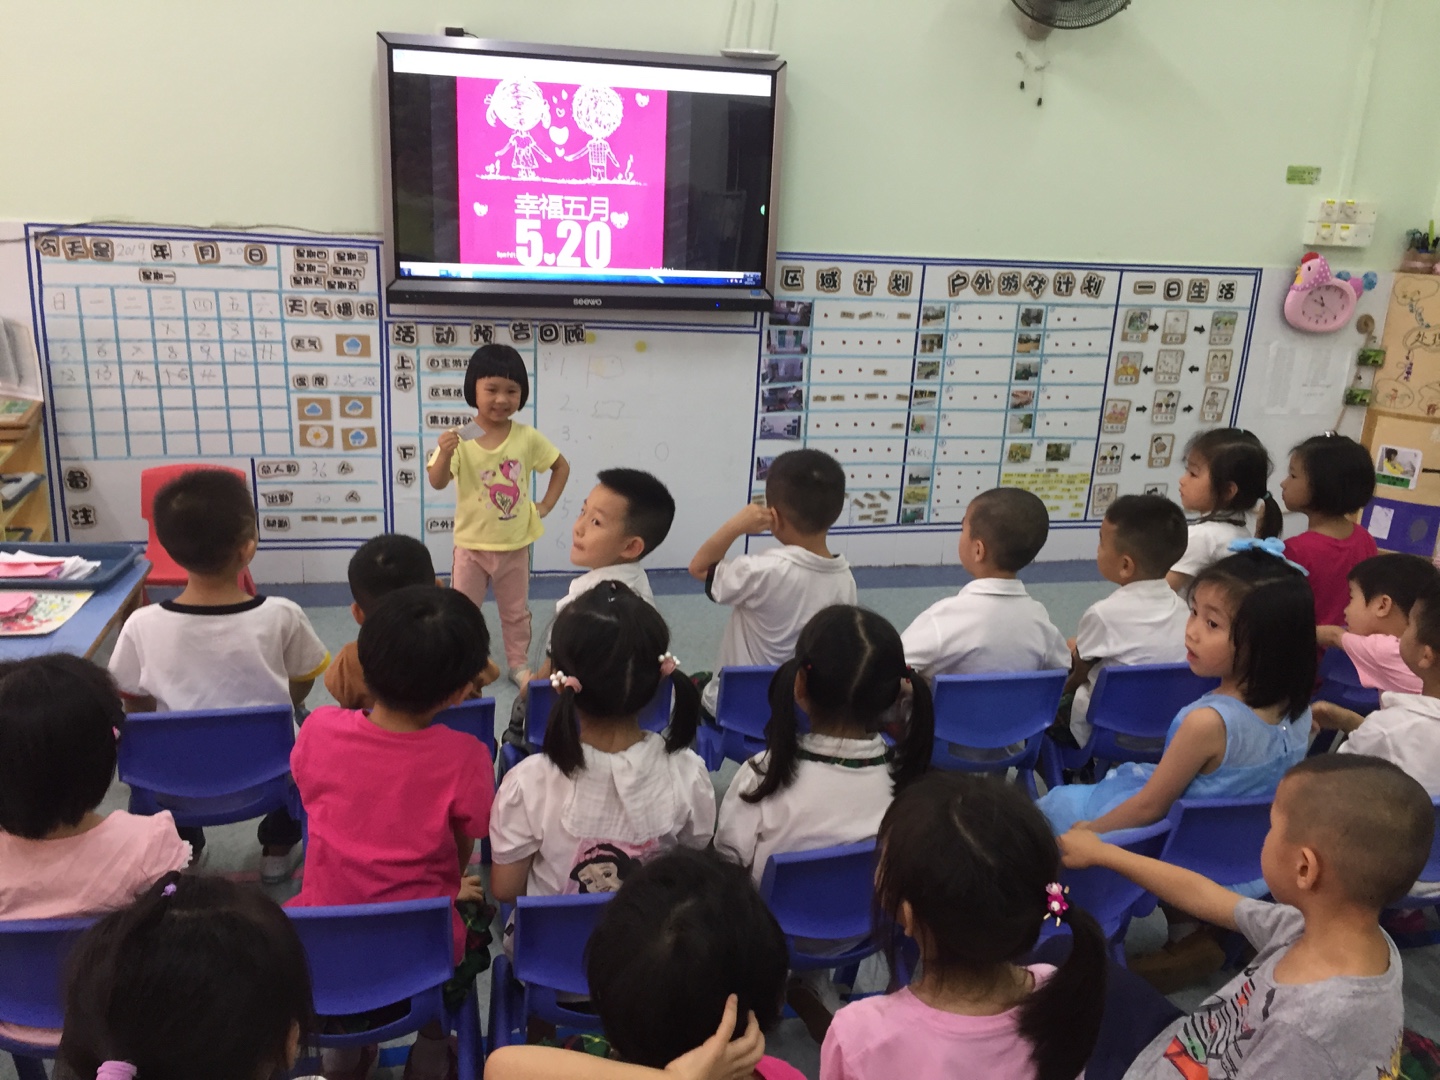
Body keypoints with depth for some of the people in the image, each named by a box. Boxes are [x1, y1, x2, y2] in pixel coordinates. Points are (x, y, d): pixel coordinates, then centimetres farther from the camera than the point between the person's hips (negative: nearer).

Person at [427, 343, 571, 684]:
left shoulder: (528, 438, -8)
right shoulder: (460, 439, -14)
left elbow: (562, 466, 6)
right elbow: (437, 483, -22)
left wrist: (546, 505, -1)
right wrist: (444, 454, -40)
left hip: (515, 544, 2)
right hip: (472, 544, -2)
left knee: (516, 611, 17)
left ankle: (519, 663, 34)